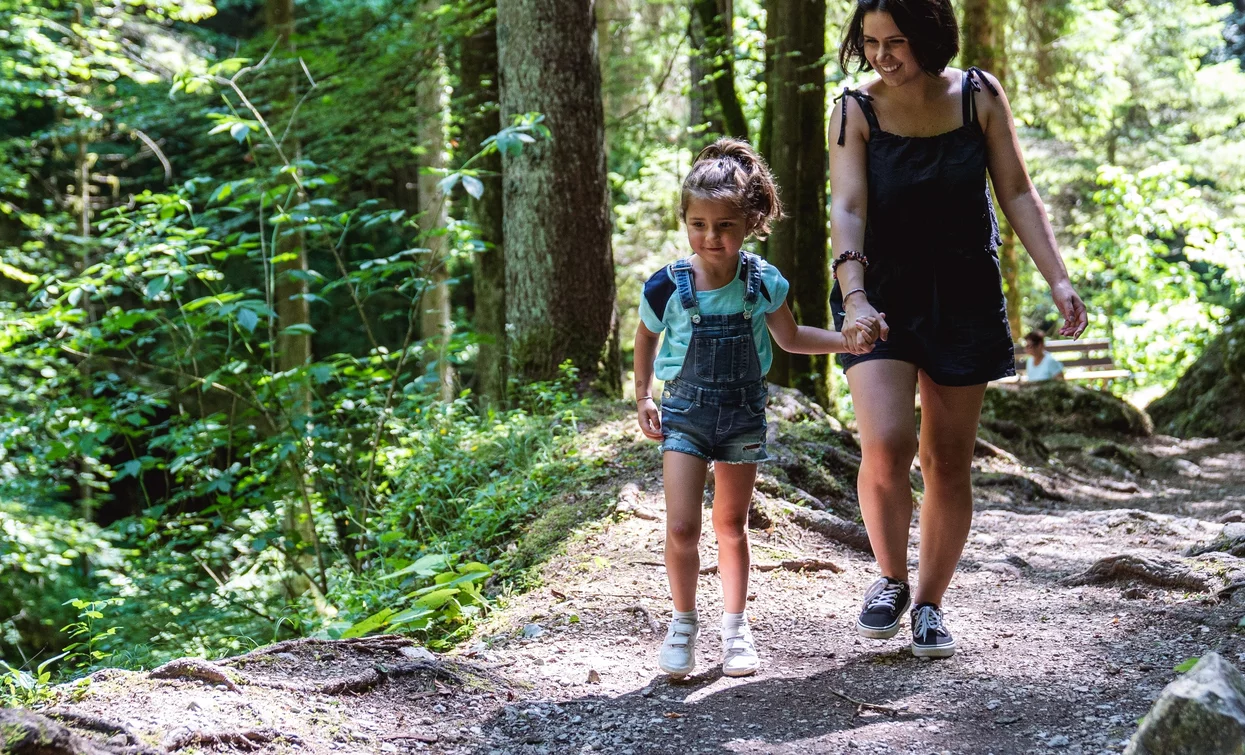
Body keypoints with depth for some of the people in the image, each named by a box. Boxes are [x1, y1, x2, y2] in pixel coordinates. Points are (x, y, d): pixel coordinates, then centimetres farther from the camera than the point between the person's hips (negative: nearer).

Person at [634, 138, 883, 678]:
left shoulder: (762, 283, -9)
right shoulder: (667, 287, -13)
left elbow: (791, 339, 7)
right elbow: (645, 338, 8)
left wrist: (847, 339, -5)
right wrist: (643, 397, 5)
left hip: (743, 415, 1)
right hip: (685, 411, -1)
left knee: (731, 525, 12)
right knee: (681, 527, -10)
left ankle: (735, 626, 25)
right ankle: (683, 623, 10)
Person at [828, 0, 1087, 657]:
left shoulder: (979, 95, -3)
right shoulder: (856, 111, -8)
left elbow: (1017, 193, 1)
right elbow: (847, 209, -17)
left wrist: (1057, 279, -8)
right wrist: (854, 296, -32)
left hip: (964, 300, 2)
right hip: (881, 297, -2)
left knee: (948, 460, 5)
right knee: (885, 446, -18)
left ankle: (929, 603, 21)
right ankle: (891, 579, 7)